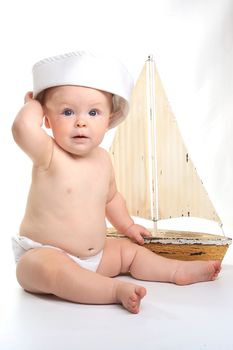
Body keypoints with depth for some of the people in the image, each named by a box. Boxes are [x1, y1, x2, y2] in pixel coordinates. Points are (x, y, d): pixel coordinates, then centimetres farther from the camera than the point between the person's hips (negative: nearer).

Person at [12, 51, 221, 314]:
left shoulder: (102, 159, 2)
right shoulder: (48, 155, -19)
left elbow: (110, 197, 23)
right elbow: (23, 127, -43)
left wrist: (127, 226, 28)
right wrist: (34, 103, -22)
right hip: (43, 254, -7)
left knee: (129, 250, 13)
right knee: (50, 268, -37)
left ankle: (177, 271, 26)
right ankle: (115, 289, -36)